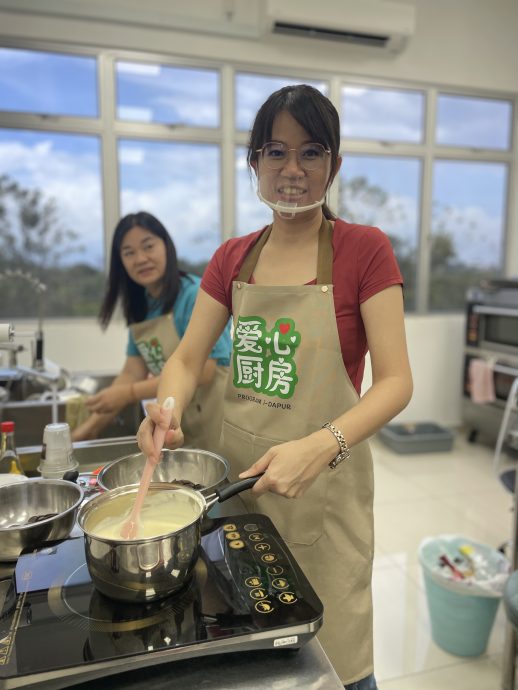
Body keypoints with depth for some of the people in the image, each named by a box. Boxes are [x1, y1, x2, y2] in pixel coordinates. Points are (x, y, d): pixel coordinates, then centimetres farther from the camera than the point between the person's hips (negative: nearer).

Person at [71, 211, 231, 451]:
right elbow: (132, 373, 3)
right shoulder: (139, 307, 5)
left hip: (220, 416, -6)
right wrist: (92, 425, -2)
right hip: (183, 421, 6)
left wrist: (130, 393, -20)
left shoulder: (196, 295, -17)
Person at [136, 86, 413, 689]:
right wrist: (169, 408, -18)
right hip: (238, 469, 4)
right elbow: (186, 358, 4)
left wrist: (321, 445, -29)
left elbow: (395, 381, -14)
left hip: (322, 483, -3)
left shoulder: (365, 250, -9)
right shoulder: (232, 258, 4)